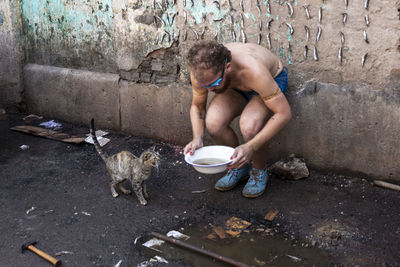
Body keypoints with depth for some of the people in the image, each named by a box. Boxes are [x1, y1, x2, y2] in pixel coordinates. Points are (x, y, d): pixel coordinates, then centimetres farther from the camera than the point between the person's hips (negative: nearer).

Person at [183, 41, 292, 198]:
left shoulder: (253, 70, -43)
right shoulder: (201, 71, -27)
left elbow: (284, 114, -38)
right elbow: (197, 106, -7)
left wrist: (251, 147, -46)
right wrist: (197, 138, -25)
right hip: (236, 87, 4)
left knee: (249, 127, -34)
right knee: (213, 123, -25)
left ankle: (260, 170, -2)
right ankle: (239, 166, 3)